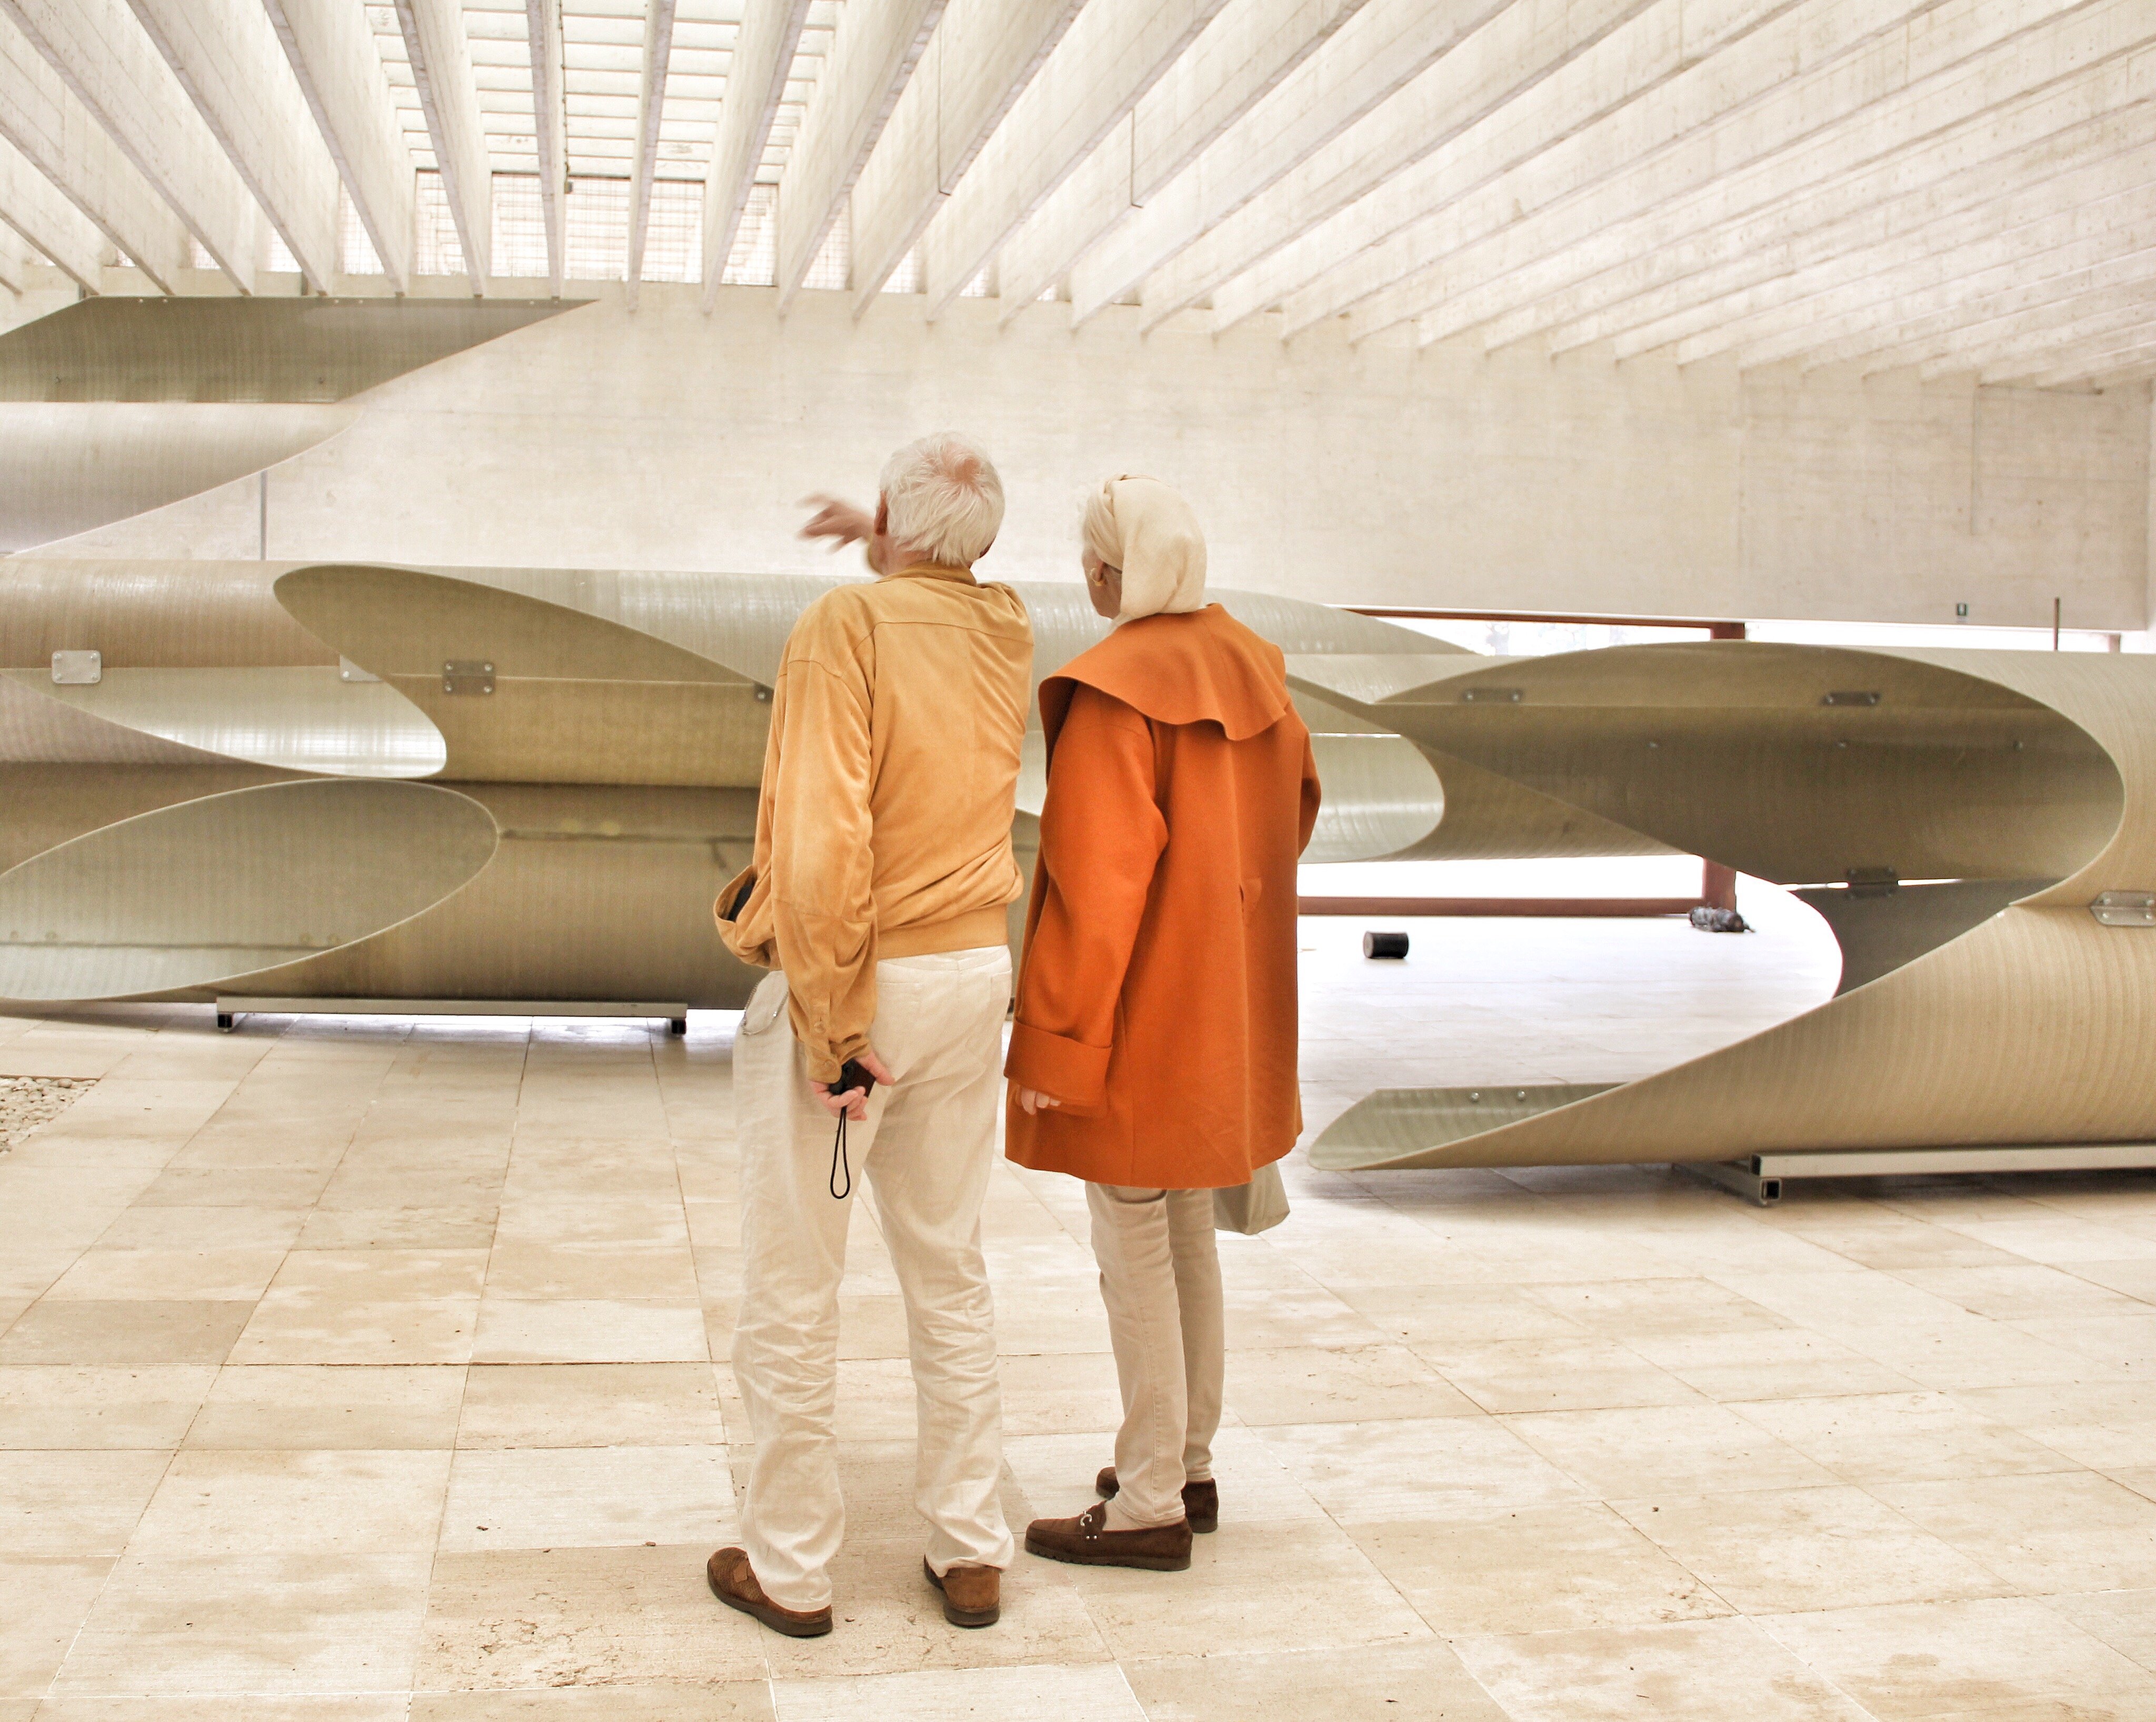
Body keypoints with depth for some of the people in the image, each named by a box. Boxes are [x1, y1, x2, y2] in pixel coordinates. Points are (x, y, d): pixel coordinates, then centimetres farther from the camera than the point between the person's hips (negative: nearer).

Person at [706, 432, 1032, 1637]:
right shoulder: (1008, 629, 5)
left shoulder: (849, 623, -14)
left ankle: (791, 1568, 16)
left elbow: (822, 839, -24)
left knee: (794, 1290, 6)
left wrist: (833, 1029, -20)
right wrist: (885, 553, 37)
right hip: (974, 973, 6)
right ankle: (972, 1551, 21)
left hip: (847, 974, -6)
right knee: (952, 1277, 15)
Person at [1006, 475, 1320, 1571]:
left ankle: (1149, 1509, 11)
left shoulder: (1114, 696, -21)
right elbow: (1295, 798, 18)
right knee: (1189, 1235, 18)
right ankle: (1189, 1465, 30)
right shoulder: (1248, 666, 3)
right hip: (1221, 1004, 9)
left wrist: (1051, 1045, -18)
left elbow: (1095, 886, -24)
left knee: (1135, 1255, 1)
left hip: (1137, 1011, -8)